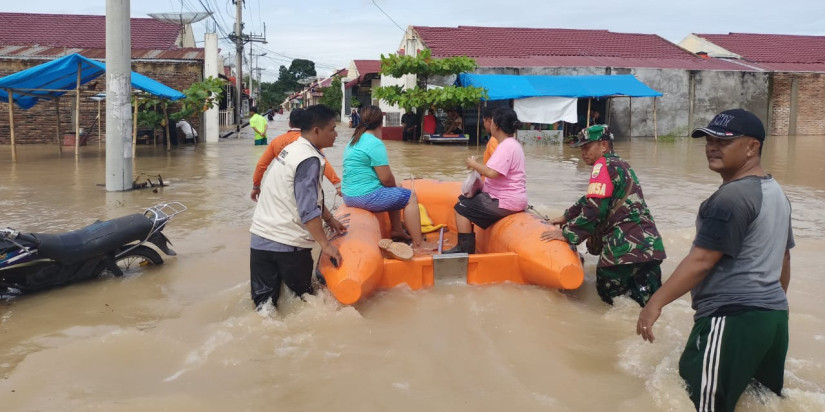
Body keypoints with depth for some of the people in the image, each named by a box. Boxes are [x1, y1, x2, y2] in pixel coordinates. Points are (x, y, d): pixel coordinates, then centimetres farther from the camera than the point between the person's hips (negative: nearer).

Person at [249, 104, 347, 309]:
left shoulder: (293, 149, 13)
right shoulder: (309, 160, -16)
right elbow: (308, 210, -23)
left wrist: (330, 219, 24)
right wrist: (325, 244, -19)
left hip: (260, 238, 8)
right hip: (288, 243, -8)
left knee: (263, 300, 7)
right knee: (302, 297, 11)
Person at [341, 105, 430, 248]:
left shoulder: (353, 141, 13)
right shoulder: (375, 143, -16)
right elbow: (386, 178, -17)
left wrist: (393, 187, 20)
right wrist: (394, 186, 6)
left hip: (349, 195, 10)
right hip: (366, 197, -10)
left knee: (394, 194, 30)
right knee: (410, 197, 2)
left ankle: (397, 231, 35)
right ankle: (418, 244, 0)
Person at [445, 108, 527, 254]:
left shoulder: (507, 146, -21)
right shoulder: (510, 143, 14)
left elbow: (492, 173, -31)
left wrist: (474, 164, -14)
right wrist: (477, 166, 2)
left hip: (505, 201, -11)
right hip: (503, 195, 11)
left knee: (461, 208, -9)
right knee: (464, 200, 17)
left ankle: (465, 249, 0)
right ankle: (465, 245, 17)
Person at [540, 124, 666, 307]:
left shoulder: (604, 165, -8)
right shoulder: (619, 164, 24)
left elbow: (595, 209, -17)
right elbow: (590, 199, 33)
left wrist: (568, 233, -10)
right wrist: (567, 217, 31)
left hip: (626, 245, -9)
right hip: (649, 242, 10)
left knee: (608, 292, 3)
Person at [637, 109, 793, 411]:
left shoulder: (731, 197, -18)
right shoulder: (775, 192, 14)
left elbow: (701, 261, -21)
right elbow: (783, 256, 22)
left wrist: (656, 302, -17)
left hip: (733, 318, -10)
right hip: (773, 314, 11)